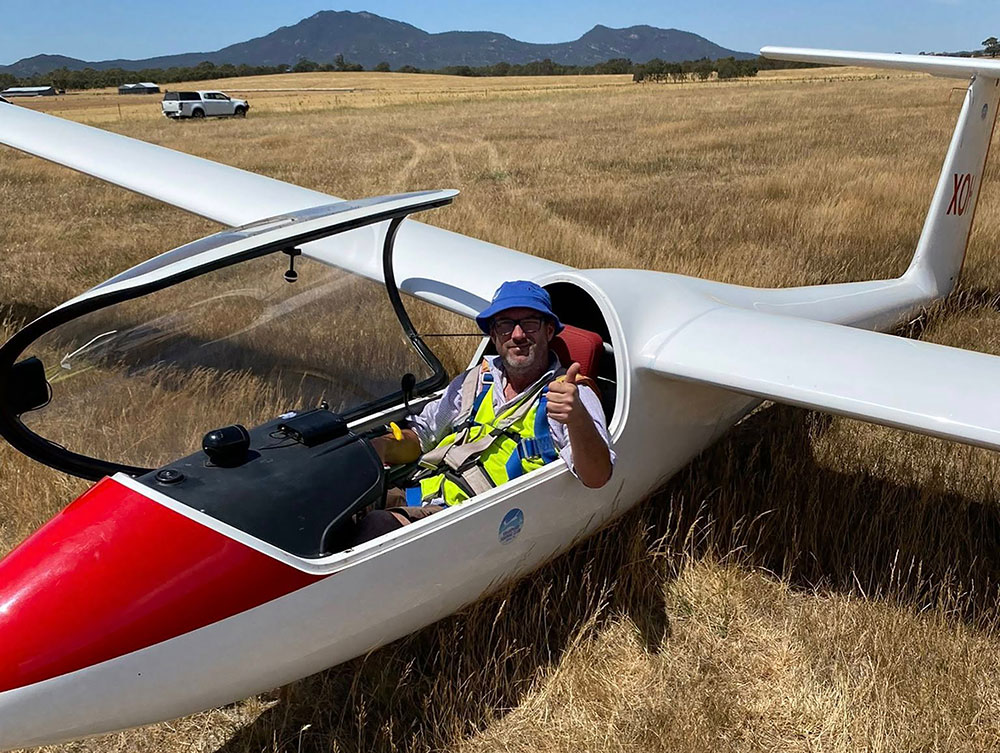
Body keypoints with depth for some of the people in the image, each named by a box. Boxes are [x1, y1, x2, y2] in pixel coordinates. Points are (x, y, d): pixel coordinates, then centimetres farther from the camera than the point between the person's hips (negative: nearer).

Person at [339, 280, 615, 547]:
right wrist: (364, 450, 6)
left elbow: (597, 477, -13)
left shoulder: (571, 394, 2)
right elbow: (418, 437, 26)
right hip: (420, 495, 6)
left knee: (378, 526, -30)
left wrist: (577, 417, -33)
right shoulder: (474, 381, 19)